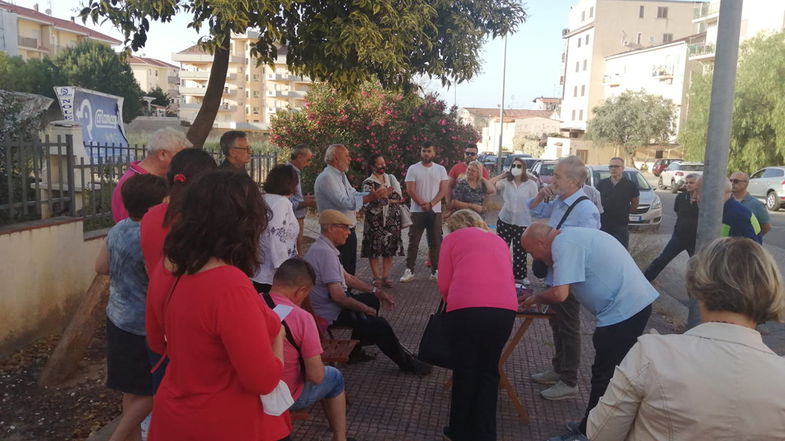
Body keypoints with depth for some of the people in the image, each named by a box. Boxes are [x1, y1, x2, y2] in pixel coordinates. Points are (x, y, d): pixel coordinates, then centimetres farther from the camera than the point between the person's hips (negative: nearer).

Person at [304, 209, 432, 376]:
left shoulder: (323, 247, 8)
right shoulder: (325, 252, -25)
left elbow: (346, 277, 15)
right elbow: (337, 295, -28)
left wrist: (376, 291, 12)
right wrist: (365, 309, -14)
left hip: (331, 303, 11)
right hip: (330, 313, -11)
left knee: (372, 299, 24)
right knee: (379, 324, -14)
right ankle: (406, 362, 7)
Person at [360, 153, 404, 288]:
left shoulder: (391, 179, 10)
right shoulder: (368, 183, -3)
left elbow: (399, 197, 4)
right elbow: (367, 203, -14)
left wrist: (386, 198, -11)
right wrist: (390, 199, -18)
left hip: (391, 221, 4)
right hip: (375, 221, -4)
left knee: (389, 249, 5)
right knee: (374, 250, -1)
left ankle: (385, 277, 15)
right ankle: (376, 277, 11)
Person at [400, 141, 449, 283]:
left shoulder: (440, 169, 5)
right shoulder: (413, 169, 0)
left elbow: (444, 190, -2)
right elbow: (410, 190, -6)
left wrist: (430, 204, -14)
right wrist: (423, 205, -14)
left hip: (435, 211, 2)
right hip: (417, 211, -2)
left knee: (435, 243, 6)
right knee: (413, 242, 1)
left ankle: (435, 271, 14)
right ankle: (409, 271, 7)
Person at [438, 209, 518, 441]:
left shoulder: (453, 238, 18)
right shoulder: (499, 240, 29)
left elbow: (444, 284, 13)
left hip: (466, 308, -3)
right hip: (505, 309, 3)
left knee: (464, 371, 14)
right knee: (488, 370, 19)